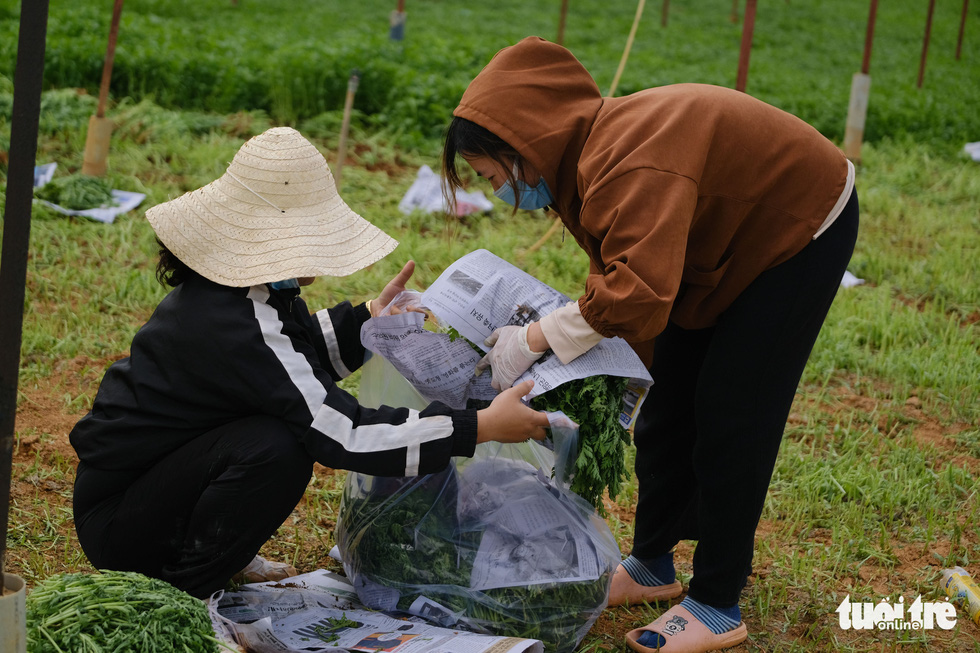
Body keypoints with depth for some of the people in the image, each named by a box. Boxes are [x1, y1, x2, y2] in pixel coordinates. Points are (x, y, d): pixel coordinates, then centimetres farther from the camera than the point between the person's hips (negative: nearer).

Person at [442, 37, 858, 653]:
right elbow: (618, 274, -2)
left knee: (730, 418, -8)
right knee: (669, 408, 11)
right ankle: (652, 566, 27)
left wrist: (534, 338, -40)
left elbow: (638, 292, -48)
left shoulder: (626, 163, -38)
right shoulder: (583, 158, -7)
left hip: (803, 230, -9)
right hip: (728, 240, 9)